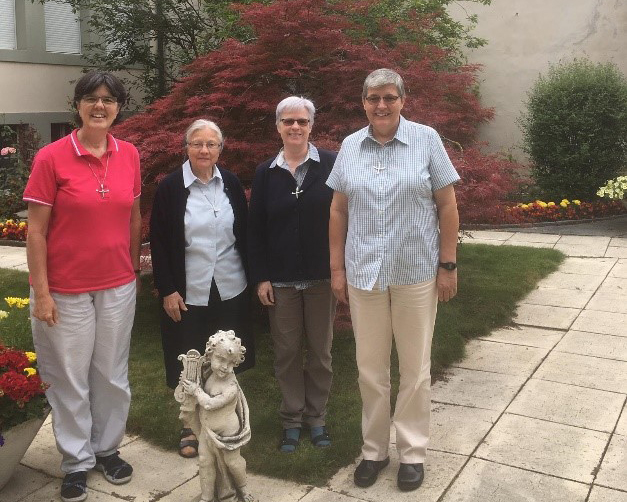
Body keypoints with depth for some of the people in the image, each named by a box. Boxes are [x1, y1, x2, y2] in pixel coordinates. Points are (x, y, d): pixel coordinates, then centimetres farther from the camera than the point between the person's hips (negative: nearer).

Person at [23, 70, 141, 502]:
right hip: (67, 290, -3)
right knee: (70, 380, 10)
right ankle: (77, 461, 29)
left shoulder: (129, 155, 1)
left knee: (112, 376, 15)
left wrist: (134, 270, 14)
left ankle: (108, 449, 35)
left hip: (118, 287, 3)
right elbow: (36, 230, -9)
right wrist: (41, 293, -11)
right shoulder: (51, 157, -10)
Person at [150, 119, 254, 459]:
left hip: (230, 288, 3)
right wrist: (167, 290, -10)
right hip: (187, 291, -3)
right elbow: (159, 243, -6)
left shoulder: (231, 184, 3)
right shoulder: (170, 187, -6)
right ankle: (190, 425, 26)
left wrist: (251, 276, 6)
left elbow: (243, 235, 8)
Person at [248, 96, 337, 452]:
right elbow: (256, 229, 4)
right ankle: (292, 419, 24)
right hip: (281, 279, 2)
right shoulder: (265, 172, 4)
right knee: (287, 351, 9)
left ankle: (317, 417, 26)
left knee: (320, 350, 10)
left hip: (322, 276, -1)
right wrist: (260, 277, -1)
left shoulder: (331, 165, -4)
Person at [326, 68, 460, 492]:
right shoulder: (350, 146, 4)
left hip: (416, 273, -2)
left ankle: (413, 452, 27)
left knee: (415, 367, 10)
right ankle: (374, 448, 30)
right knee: (370, 367, 12)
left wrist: (448, 265, -5)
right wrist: (337, 269, 5)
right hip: (363, 274, 2)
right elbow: (339, 211, 7)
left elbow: (447, 206, -2)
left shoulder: (426, 140, -4)